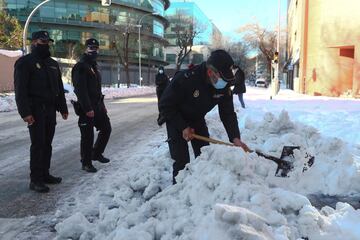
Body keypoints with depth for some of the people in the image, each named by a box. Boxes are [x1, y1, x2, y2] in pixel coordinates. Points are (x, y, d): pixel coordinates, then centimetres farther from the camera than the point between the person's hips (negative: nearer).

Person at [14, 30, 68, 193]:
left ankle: (45, 174, 20)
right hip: (36, 110, -7)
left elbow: (59, 88, 20)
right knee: (38, 144, -7)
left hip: (50, 109, 7)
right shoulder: (25, 62, -6)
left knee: (47, 144, 10)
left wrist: (63, 108, 15)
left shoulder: (53, 64, 17)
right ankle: (35, 180, -1)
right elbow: (20, 90, -13)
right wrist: (25, 112, -20)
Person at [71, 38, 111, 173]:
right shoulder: (80, 67, -13)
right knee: (88, 135, -3)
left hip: (97, 105, 9)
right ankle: (86, 163, 10)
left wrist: (102, 105, 20)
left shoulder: (93, 66, 18)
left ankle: (96, 154, 30)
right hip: (87, 108, -9)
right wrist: (87, 108, -25)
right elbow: (80, 90, -21)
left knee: (106, 128, 15)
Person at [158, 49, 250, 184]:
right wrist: (183, 127, -25)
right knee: (181, 161, -8)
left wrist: (235, 138, -27)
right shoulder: (185, 78, -35)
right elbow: (165, 105, -25)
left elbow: (228, 113, -13)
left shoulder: (224, 86, -18)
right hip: (176, 119, -5)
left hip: (197, 120, 5)